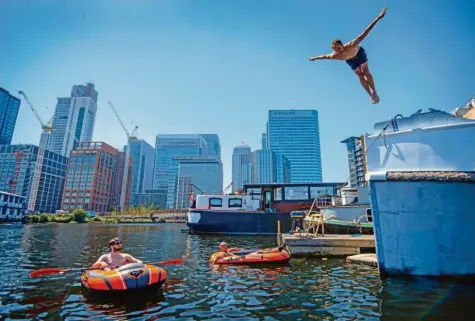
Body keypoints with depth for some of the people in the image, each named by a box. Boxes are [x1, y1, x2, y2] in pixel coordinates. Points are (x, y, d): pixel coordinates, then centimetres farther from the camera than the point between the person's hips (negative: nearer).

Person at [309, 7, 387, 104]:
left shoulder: (351, 46, -48)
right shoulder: (334, 56, -39)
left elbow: (364, 33, -52)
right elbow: (324, 56, -16)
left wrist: (378, 18, -56)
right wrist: (315, 58, 0)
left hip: (359, 53, -2)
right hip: (350, 60, 2)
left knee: (366, 72, -4)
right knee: (360, 75, 4)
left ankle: (375, 92, 8)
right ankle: (371, 95, 10)